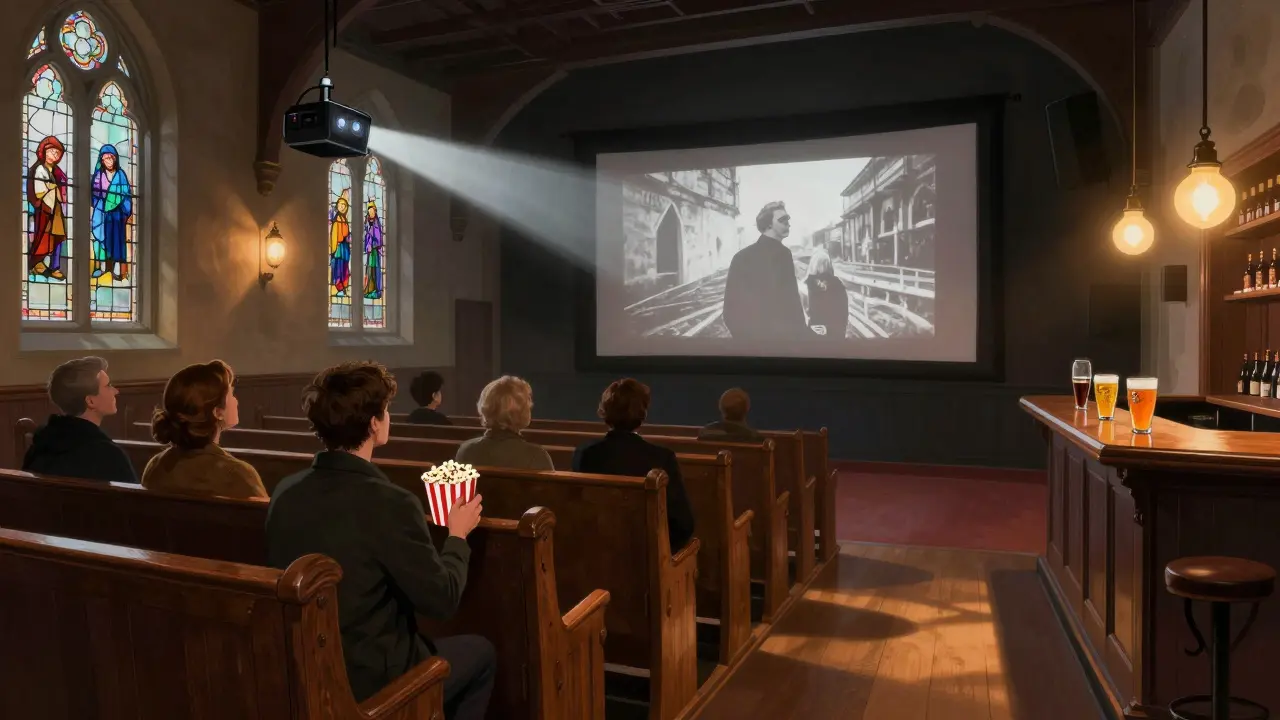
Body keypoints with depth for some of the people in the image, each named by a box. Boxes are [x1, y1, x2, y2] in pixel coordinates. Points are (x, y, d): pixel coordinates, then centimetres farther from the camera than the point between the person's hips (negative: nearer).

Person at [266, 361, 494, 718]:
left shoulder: (285, 491, -6)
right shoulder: (389, 502, -26)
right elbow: (442, 599, -17)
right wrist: (458, 535, -1)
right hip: (367, 680, -6)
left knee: (431, 643, 30)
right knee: (480, 651, 19)